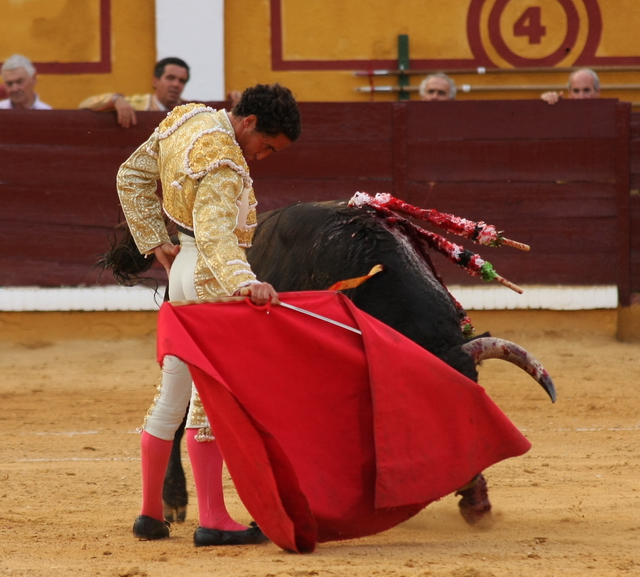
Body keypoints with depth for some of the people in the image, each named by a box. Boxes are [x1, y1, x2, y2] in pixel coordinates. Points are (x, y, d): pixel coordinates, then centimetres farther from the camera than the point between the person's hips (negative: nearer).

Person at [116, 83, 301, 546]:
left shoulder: (185, 118, 6)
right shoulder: (224, 162, -22)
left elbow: (132, 178, 16)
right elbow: (215, 231, -35)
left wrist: (155, 243, 17)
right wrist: (245, 283, -50)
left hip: (184, 268, 9)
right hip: (212, 279, -9)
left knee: (173, 396, 15)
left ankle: (151, 513, 21)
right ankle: (213, 520, -6)